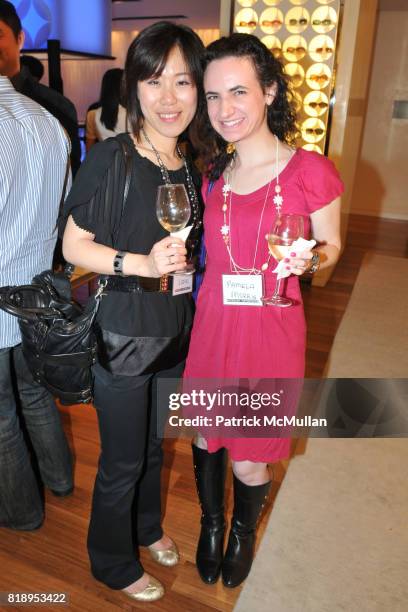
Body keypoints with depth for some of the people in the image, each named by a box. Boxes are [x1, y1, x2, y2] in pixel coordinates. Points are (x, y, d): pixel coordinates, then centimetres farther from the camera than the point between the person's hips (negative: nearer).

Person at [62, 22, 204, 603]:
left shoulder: (190, 166, 3)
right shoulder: (110, 159, -17)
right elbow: (73, 245, -15)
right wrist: (141, 263, -26)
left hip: (173, 332, 6)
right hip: (122, 335, -6)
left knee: (154, 444, 25)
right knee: (123, 461, 12)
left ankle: (147, 526, 53)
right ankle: (114, 564, 40)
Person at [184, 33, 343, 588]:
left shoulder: (311, 171, -11)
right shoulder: (213, 176, 4)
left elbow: (331, 246, 1)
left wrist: (308, 260, -19)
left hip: (271, 331, -4)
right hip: (212, 324, 4)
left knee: (250, 459, 10)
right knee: (205, 436, 19)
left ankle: (243, 532, 46)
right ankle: (211, 524, 50)